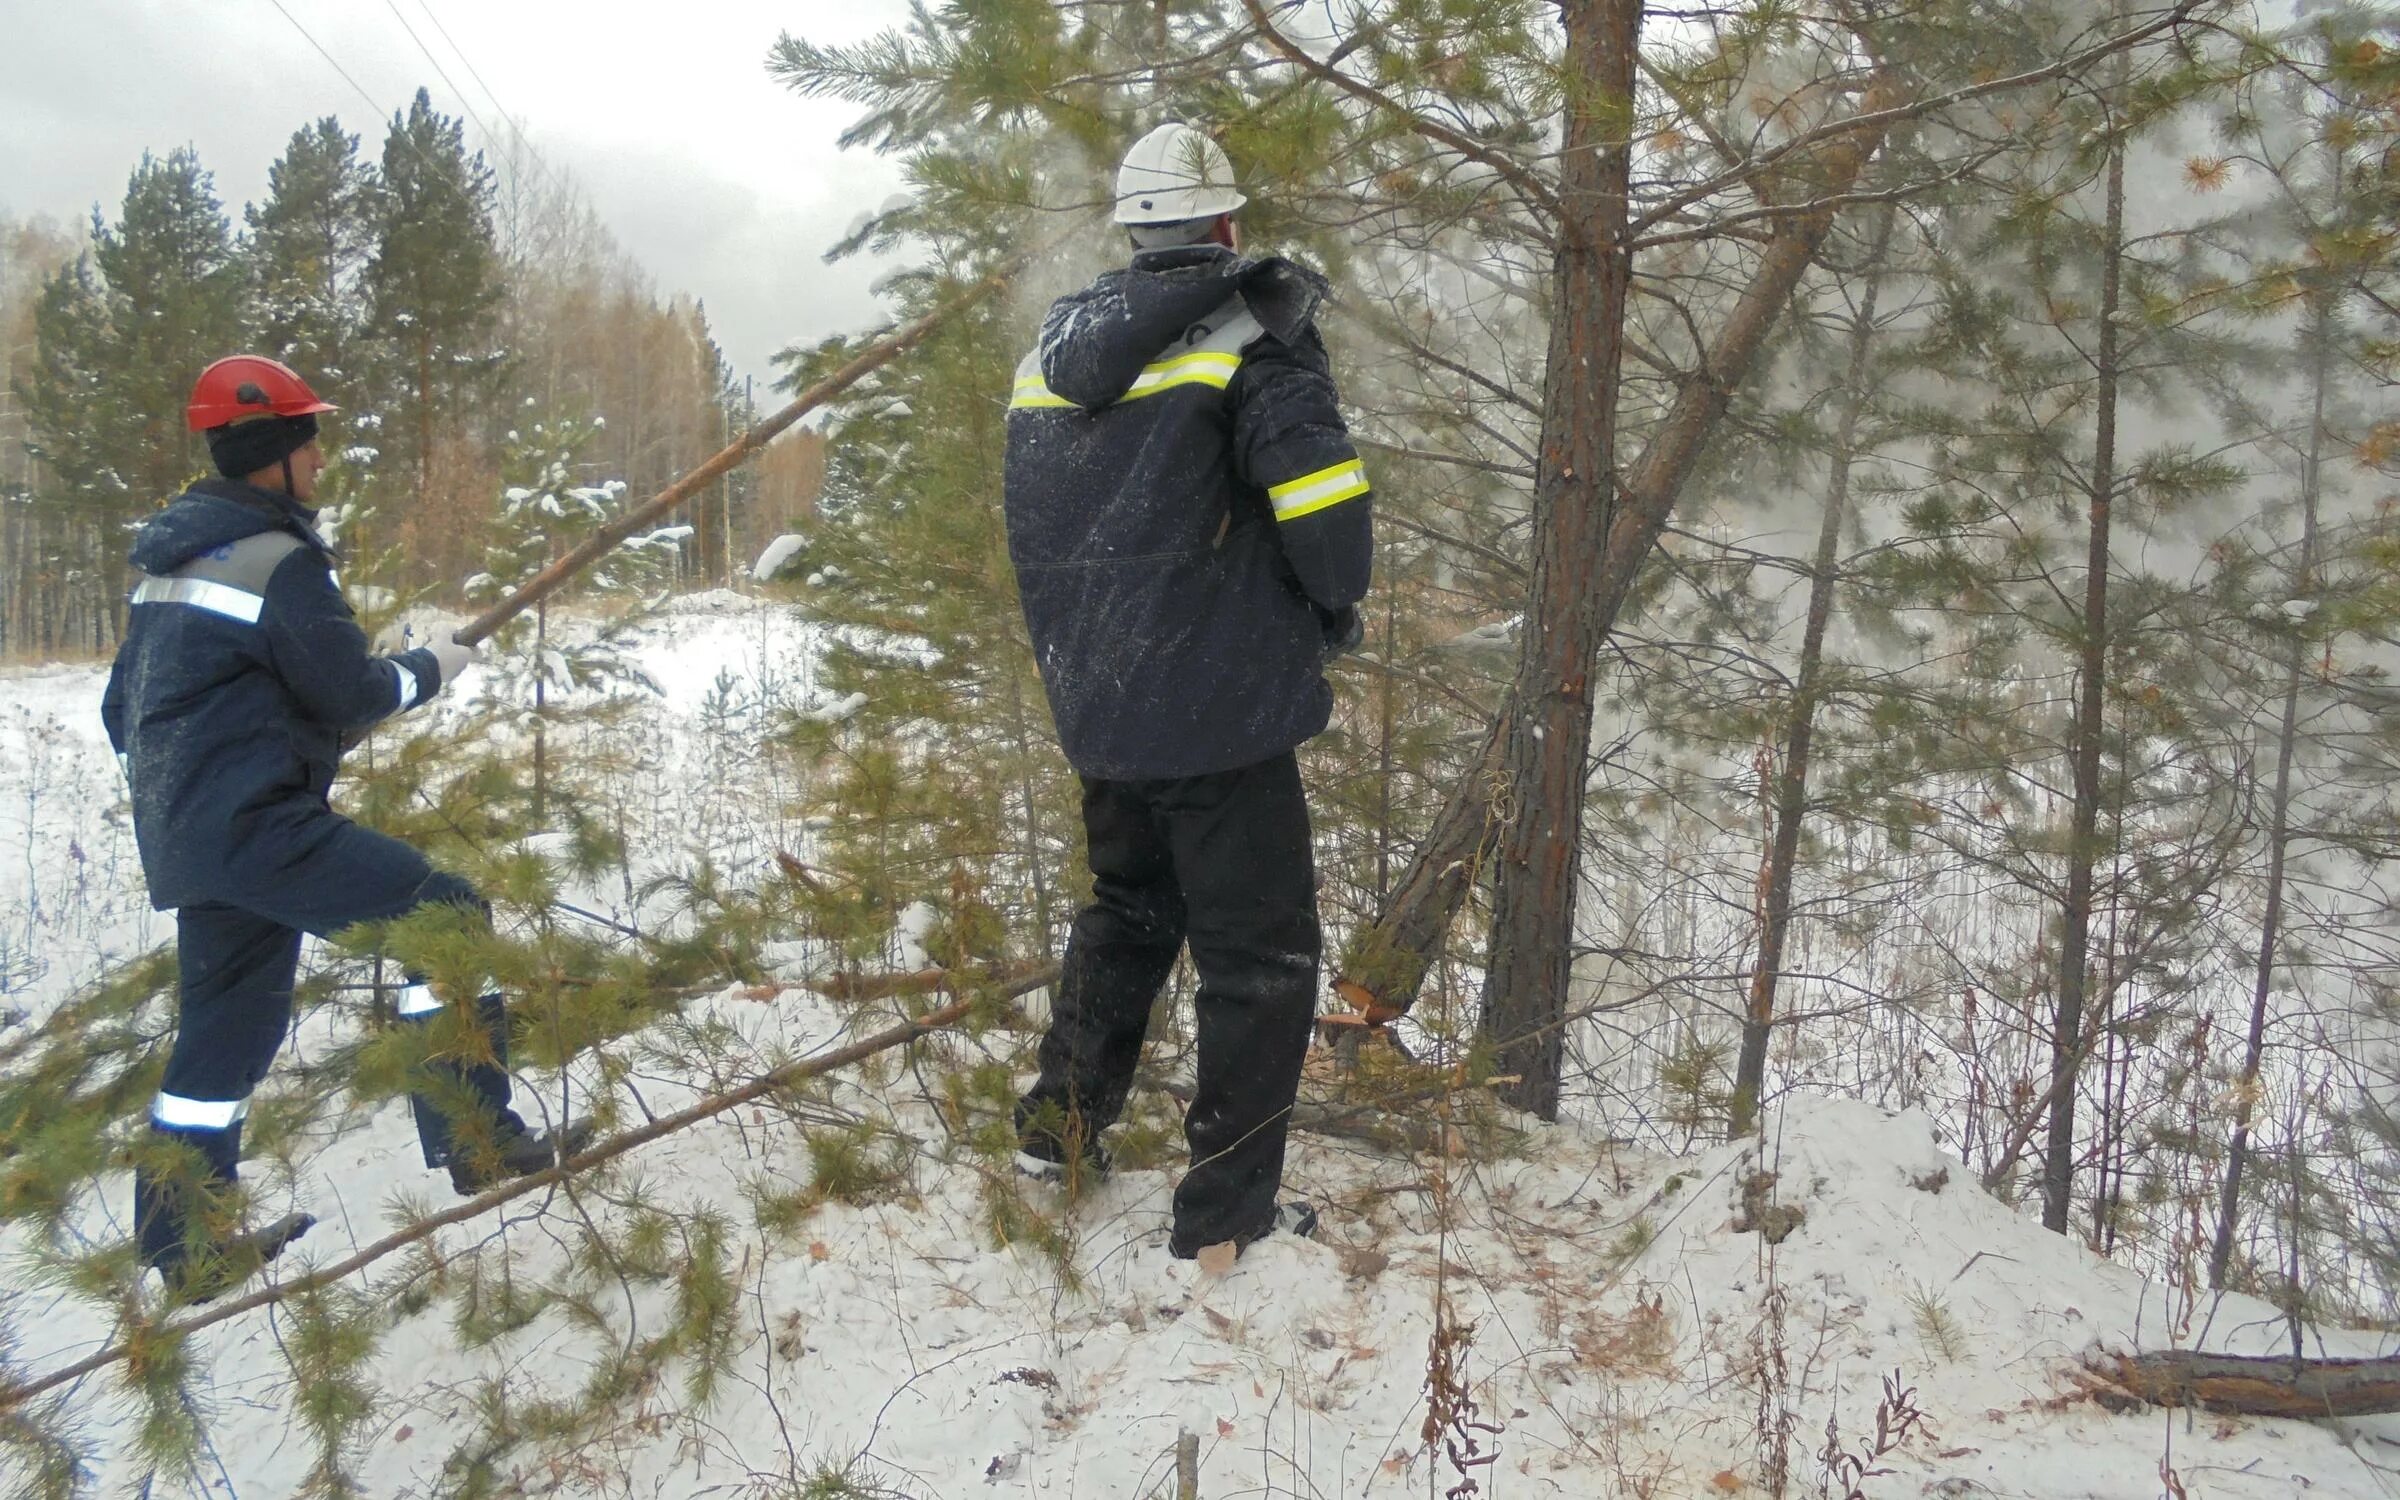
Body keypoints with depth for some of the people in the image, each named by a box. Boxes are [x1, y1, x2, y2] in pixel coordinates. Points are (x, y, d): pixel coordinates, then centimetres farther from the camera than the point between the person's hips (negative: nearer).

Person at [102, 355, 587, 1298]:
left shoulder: (170, 555, 16)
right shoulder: (278, 558, -13)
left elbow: (124, 705, 22)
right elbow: (352, 695, -12)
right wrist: (431, 669, 5)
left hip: (182, 833, 10)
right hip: (253, 824, -10)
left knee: (228, 1024, 16)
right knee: (445, 916, -9)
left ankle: (185, 1248, 24)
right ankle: (476, 1139, -9)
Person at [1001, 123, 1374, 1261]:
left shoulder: (1054, 345, 12)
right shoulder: (1246, 325, -9)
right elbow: (1318, 486, -20)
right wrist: (1336, 605, -1)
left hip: (1093, 699, 7)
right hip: (1216, 707, -7)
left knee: (1128, 908, 27)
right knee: (1260, 953, 5)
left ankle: (1060, 1125, 36)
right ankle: (1226, 1210, 10)